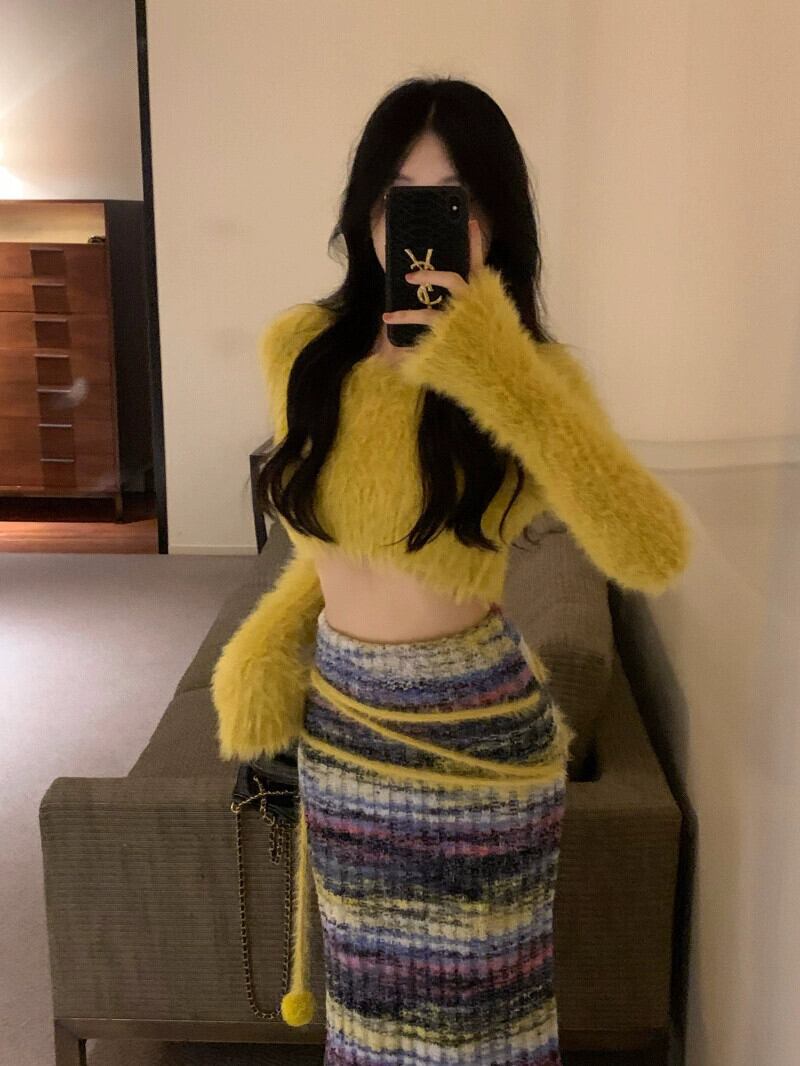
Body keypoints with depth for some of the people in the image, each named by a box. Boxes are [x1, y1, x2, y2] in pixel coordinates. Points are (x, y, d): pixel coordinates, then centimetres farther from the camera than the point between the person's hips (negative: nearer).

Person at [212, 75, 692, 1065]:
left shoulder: (531, 373, -16)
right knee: (373, 984, 22)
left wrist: (491, 366, -36)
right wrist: (269, 643, 2)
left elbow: (652, 554, -33)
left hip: (474, 730, -3)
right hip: (342, 722, 3)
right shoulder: (299, 348, -6)